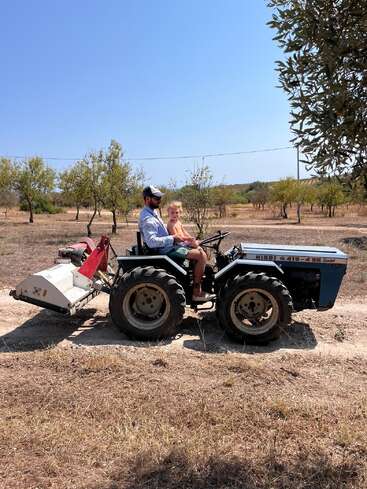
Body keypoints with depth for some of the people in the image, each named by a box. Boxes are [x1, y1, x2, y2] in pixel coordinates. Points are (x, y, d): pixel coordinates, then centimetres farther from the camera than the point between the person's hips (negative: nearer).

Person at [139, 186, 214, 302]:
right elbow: (151, 241, -32)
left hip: (168, 246, 11)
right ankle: (197, 292, -10)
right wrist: (172, 239, -24)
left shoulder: (153, 212, 13)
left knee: (198, 249, 17)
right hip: (166, 250, -11)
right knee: (201, 256, -17)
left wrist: (173, 237, 10)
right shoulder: (148, 219, -21)